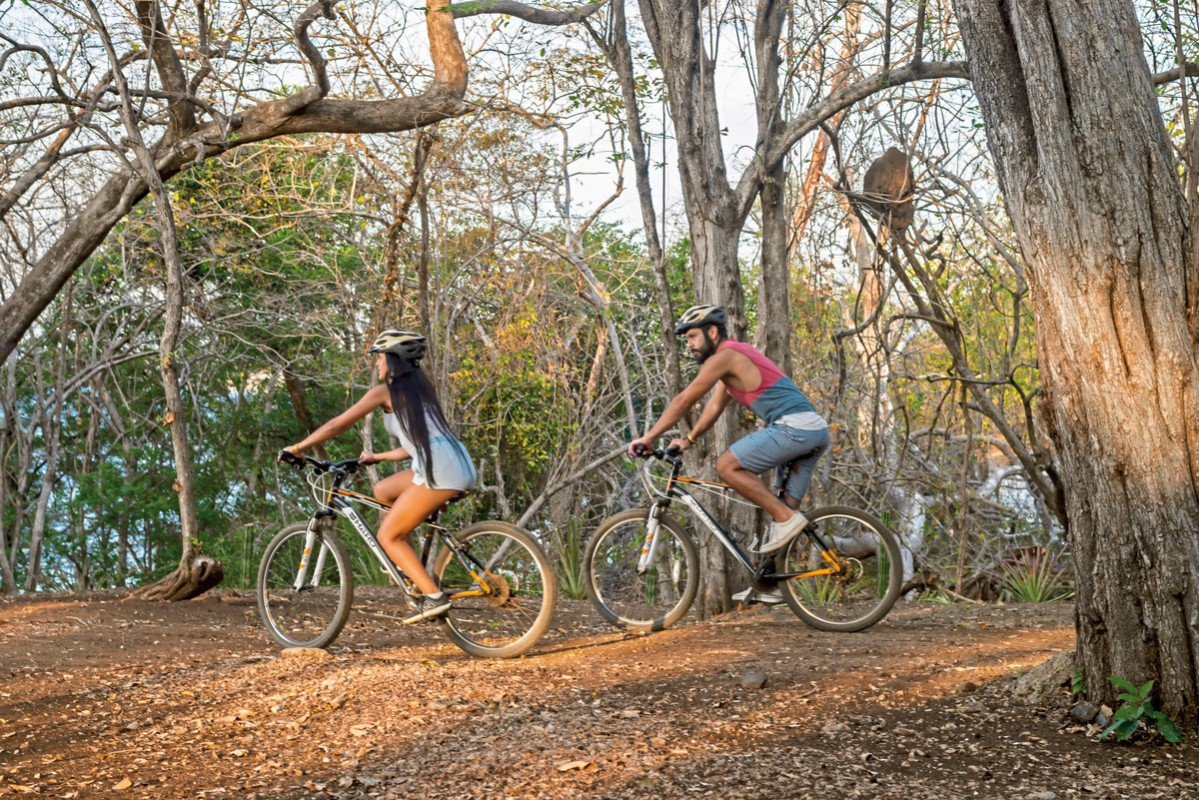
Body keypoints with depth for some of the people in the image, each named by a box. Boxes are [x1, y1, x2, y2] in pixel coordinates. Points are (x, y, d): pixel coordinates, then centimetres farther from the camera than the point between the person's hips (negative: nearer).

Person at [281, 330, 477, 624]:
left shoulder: (386, 391, 3)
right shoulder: (418, 388, 26)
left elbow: (337, 425, 6)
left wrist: (297, 448, 16)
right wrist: (376, 457, 39)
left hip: (440, 469, -8)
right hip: (456, 463, 8)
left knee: (388, 535, 3)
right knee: (383, 490, 23)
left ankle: (433, 596, -7)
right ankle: (414, 570, 18)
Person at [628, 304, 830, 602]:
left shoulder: (724, 356, -5)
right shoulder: (736, 357, 24)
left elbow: (684, 401, -6)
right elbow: (714, 406, 28)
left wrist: (648, 437, -2)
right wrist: (688, 440, 23)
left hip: (793, 427, -10)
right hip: (816, 432, 10)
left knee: (727, 466, -11)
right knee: (780, 512, 11)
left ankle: (787, 519, -12)